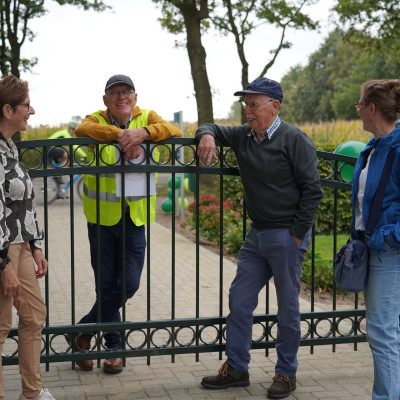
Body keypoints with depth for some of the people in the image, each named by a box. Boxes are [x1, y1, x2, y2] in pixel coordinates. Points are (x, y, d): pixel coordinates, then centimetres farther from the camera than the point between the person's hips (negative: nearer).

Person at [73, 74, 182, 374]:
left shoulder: (147, 118, 4)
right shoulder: (97, 119, -1)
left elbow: (174, 131, -15)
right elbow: (83, 130, -24)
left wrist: (143, 132, -32)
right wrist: (120, 134, -35)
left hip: (135, 217, 2)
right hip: (102, 216, -2)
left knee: (129, 284, 0)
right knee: (106, 285, 4)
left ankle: (84, 331, 20)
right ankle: (114, 344, 25)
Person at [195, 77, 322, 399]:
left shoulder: (294, 139, -11)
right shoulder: (244, 136, 7)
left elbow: (312, 190, -12)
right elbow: (213, 128, 22)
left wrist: (297, 234, -13)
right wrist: (207, 135, -4)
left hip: (286, 238, -7)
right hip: (257, 235, 7)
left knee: (287, 307, 5)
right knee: (239, 301, 9)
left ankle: (286, 374, 20)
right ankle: (236, 369, 22)